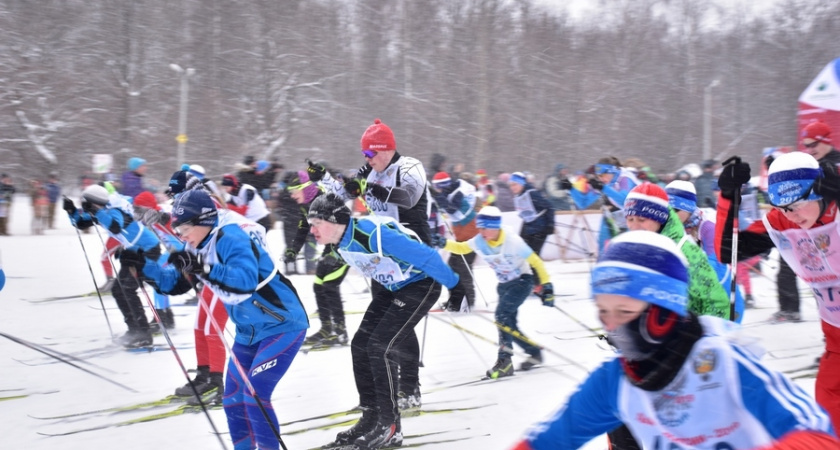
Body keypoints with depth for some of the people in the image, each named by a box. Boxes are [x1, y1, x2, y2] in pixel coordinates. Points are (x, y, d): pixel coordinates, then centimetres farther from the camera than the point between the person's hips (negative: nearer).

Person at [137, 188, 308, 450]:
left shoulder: (231, 238, -25)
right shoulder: (199, 246, 2)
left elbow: (245, 282, -40)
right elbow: (175, 282, 11)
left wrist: (203, 268, -48)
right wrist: (144, 266, -3)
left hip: (282, 326, -9)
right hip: (249, 331, 10)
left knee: (254, 395, -17)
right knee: (233, 398, 10)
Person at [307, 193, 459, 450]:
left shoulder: (374, 235, -33)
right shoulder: (340, 244, -5)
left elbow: (424, 256, -28)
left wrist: (453, 284, -19)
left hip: (421, 284, -9)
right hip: (389, 287, 9)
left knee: (379, 347, -16)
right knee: (360, 345, 3)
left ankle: (390, 427, -8)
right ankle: (371, 417, 15)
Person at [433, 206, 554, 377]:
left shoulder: (512, 241, -27)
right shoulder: (479, 241, -12)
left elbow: (535, 261, -19)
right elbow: (461, 248, 5)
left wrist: (547, 286, -20)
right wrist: (444, 244, -16)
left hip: (522, 280, -7)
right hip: (504, 284, 7)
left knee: (502, 314, -24)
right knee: (508, 324, 8)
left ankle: (504, 360, -24)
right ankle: (534, 352, 29)